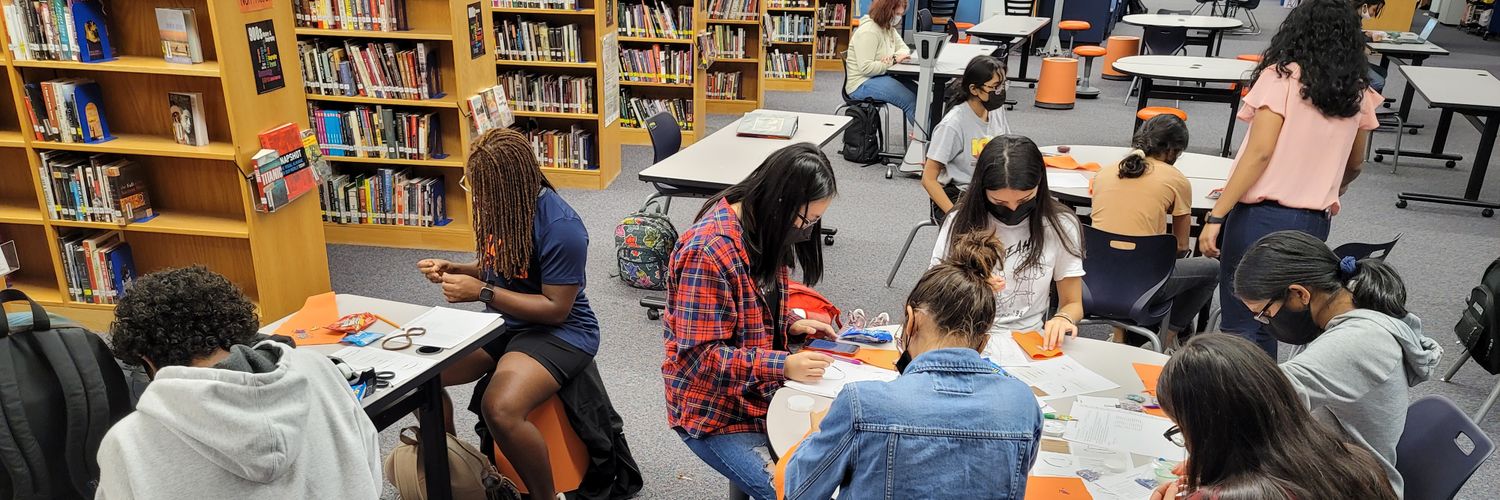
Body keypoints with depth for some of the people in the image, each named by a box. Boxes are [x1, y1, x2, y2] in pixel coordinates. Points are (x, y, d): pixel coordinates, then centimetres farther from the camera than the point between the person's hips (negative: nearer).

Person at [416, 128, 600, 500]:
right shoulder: (499, 206, -1)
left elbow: (556, 309, -21)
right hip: (503, 321, 8)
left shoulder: (561, 227, -24)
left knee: (500, 408, -32)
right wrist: (453, 270, -4)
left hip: (559, 330, -8)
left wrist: (481, 292, -22)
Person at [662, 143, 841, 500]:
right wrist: (784, 366, -30)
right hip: (715, 413, -8)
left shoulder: (765, 230, 0)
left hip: (762, 392, 8)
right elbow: (700, 356, -25)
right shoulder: (708, 252, -27)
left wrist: (793, 325, -4)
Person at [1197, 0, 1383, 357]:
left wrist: (1216, 216, -14)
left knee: (1242, 322, 2)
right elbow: (1354, 164, 22)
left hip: (1262, 216, -5)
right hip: (1313, 223, 5)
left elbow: (1260, 153, -15)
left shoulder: (1283, 77, -7)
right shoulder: (1357, 93, 9)